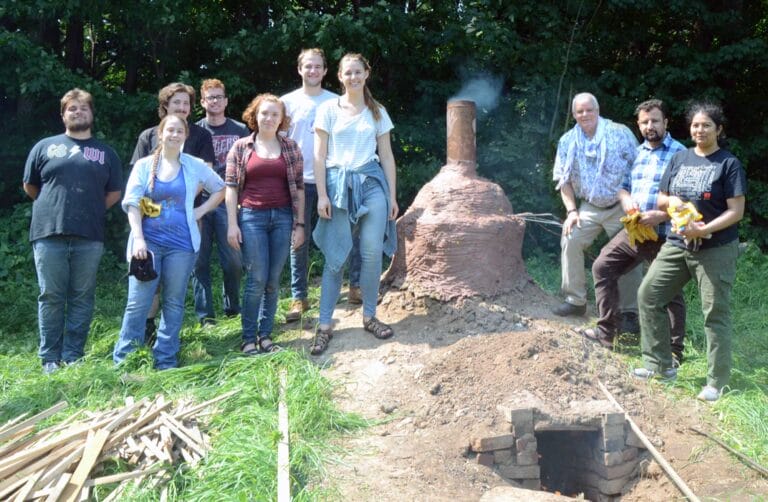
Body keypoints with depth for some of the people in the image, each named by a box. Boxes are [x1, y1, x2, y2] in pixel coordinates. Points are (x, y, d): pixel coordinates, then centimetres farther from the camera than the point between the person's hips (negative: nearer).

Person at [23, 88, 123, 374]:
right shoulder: (45, 146, 11)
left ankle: (73, 357, 12)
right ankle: (50, 359, 10)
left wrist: (90, 211, 8)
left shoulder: (106, 152, 14)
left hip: (89, 237, 1)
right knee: (51, 297, 2)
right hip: (49, 234, -1)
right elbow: (30, 186, 16)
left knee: (82, 298, 4)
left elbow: (114, 192, 15)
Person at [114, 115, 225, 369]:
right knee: (138, 303, -4)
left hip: (180, 244, 1)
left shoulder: (195, 166, 7)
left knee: (174, 303, 5)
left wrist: (201, 210, 5)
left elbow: (220, 189, 18)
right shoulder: (144, 165, 5)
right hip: (148, 242, -1)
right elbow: (132, 203, -1)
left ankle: (165, 362, 12)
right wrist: (138, 238, -13)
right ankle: (122, 360, 5)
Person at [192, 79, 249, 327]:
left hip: (228, 202, 0)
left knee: (233, 259, -2)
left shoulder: (240, 131, 8)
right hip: (200, 202, 0)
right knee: (200, 259, 1)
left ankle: (232, 306, 19)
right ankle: (205, 314, 9)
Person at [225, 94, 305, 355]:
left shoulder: (290, 147, 8)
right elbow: (231, 187, 3)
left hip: (283, 217, 2)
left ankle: (265, 335, 15)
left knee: (273, 281, 4)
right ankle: (248, 338, 8)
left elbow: (298, 187, 7)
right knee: (257, 280, -4)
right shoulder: (241, 147, 4)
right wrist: (232, 224, -4)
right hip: (252, 217, -2)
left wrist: (300, 224, 3)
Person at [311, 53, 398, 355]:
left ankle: (369, 316, 17)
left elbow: (387, 156, 12)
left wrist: (392, 195, 7)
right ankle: (324, 325, 5)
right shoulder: (329, 109, 4)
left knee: (372, 254, 0)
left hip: (372, 183, 2)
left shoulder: (378, 112, 12)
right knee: (334, 257, -2)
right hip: (339, 185, -2)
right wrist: (322, 195, -7)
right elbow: (319, 155, 1)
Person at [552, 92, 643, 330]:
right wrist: (571, 210, -3)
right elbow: (563, 179, 6)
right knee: (570, 240, -13)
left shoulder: (620, 133, -7)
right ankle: (575, 300, 0)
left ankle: (630, 312, 9)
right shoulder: (568, 141, 2)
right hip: (590, 207, 3)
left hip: (621, 206, -3)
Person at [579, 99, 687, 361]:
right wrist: (625, 199, -2)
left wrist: (661, 215, -24)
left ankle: (674, 350, 15)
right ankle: (607, 331, 17)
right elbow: (623, 185, 21)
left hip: (664, 235, -7)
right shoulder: (637, 152, 15)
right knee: (602, 267, 8)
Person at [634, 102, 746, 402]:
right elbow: (661, 200, 15)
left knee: (715, 313, -1)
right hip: (677, 244, 6)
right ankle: (661, 364, 13)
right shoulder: (679, 159, 10)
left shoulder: (728, 164, -5)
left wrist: (705, 230, -24)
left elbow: (736, 211, -11)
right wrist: (671, 201, -8)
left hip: (716, 249, -5)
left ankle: (717, 382, 9)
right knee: (648, 294, 1)